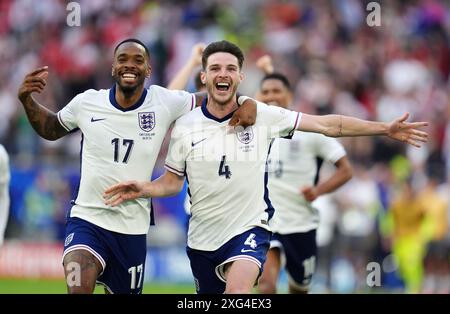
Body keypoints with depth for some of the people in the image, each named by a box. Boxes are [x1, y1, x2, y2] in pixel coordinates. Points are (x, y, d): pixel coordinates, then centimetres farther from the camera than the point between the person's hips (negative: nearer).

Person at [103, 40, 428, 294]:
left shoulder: (263, 116, -6)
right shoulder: (185, 126, -2)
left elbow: (328, 125, -1)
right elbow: (173, 181, 6)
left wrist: (385, 128, -4)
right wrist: (144, 189, -15)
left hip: (249, 229, -3)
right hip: (202, 237, 3)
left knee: (237, 288, -32)